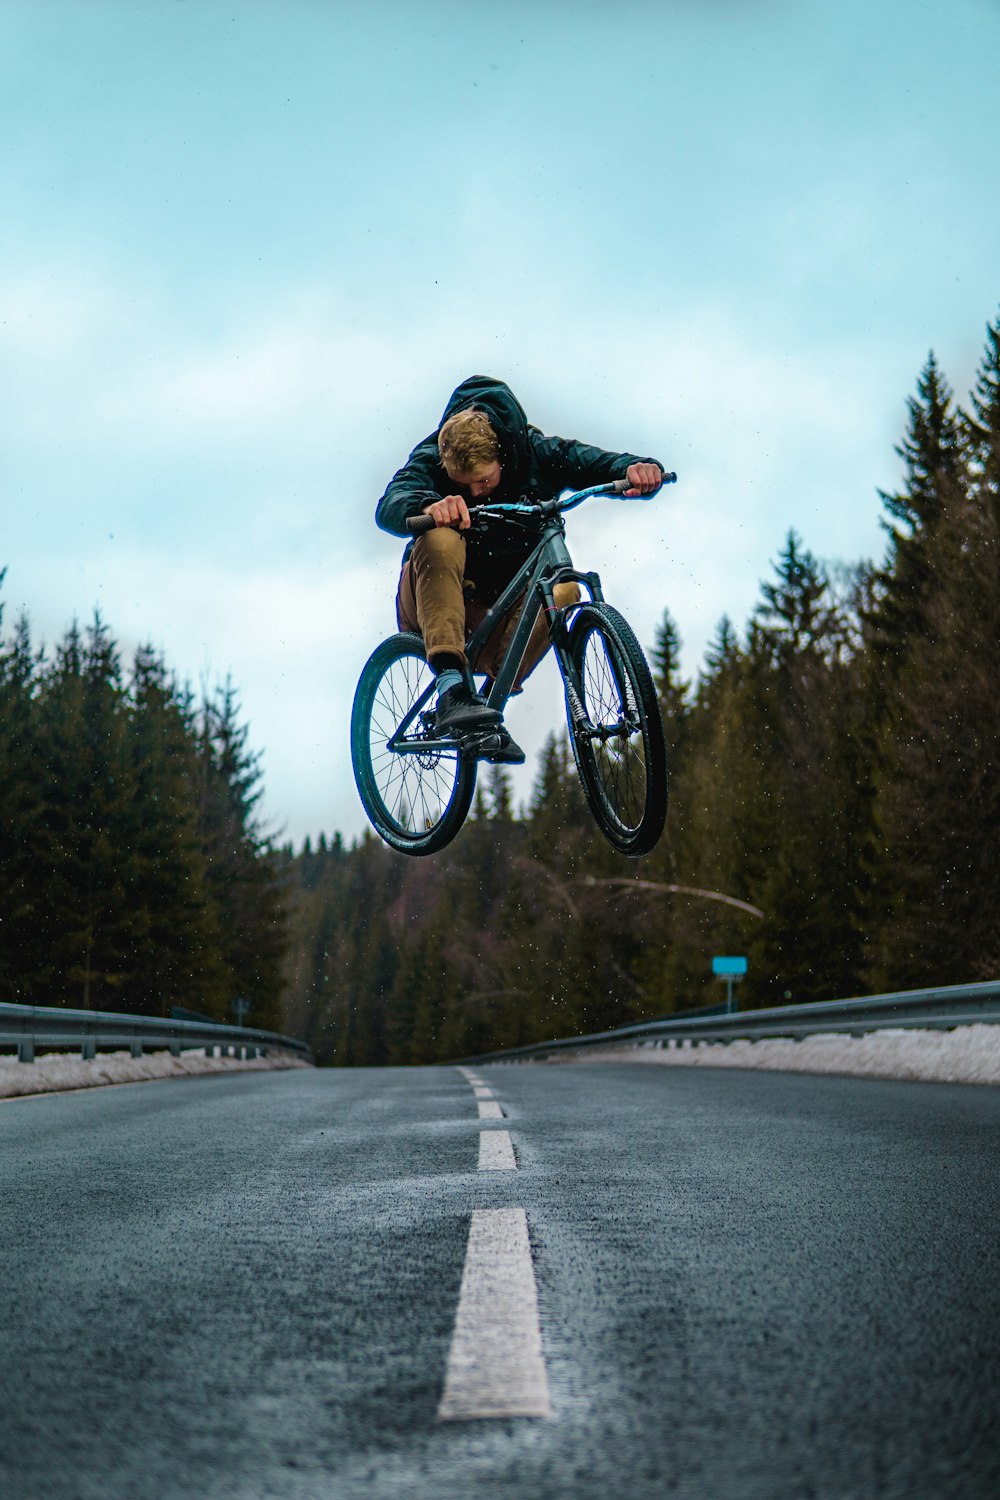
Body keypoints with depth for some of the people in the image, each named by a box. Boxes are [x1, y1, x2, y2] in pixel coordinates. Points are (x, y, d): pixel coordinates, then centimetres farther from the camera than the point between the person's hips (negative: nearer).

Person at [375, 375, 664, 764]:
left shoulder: (539, 454, -8)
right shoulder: (431, 458, -14)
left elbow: (598, 463, -14)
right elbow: (389, 508, -32)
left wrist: (636, 468, -38)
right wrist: (430, 507, -55)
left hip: (498, 610, 2)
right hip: (433, 600, -2)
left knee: (563, 589, -29)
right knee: (440, 540, -34)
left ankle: (491, 699, -26)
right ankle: (452, 689, -46)